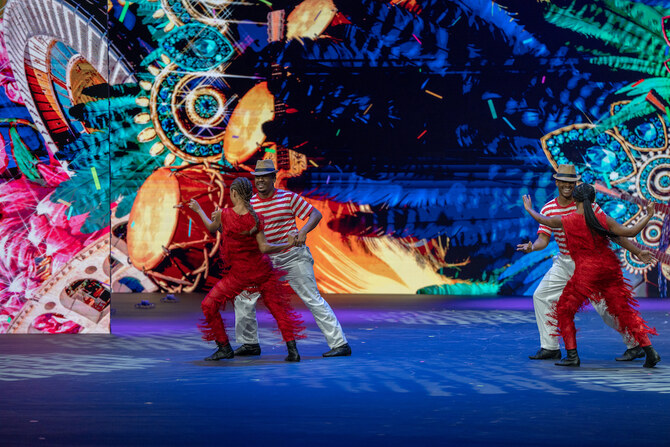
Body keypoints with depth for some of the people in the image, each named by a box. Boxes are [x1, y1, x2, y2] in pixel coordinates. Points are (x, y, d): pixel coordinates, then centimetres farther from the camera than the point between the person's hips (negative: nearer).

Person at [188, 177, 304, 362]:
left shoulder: (223, 214, -15)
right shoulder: (255, 218, -12)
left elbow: (212, 228, 8)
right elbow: (264, 248, -13)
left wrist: (198, 210, 23)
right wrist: (288, 244, 0)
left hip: (239, 273, -3)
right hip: (262, 269, 3)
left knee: (209, 305, 10)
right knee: (278, 308, 11)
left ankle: (224, 348, 12)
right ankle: (292, 350, 1)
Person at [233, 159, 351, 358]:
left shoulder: (288, 197, -5)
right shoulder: (249, 204, 4)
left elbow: (316, 214, -5)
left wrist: (303, 231, -22)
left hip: (293, 257, -5)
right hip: (265, 261, 5)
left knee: (312, 299, -10)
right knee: (243, 297, 3)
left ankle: (340, 343, -8)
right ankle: (250, 344, 19)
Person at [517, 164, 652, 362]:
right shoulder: (548, 209, 1)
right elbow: (543, 238, -4)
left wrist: (637, 251, -10)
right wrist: (532, 247, -27)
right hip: (564, 263, 5)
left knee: (604, 307, -12)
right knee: (541, 296, 2)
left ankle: (635, 344, 3)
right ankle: (550, 347, 11)